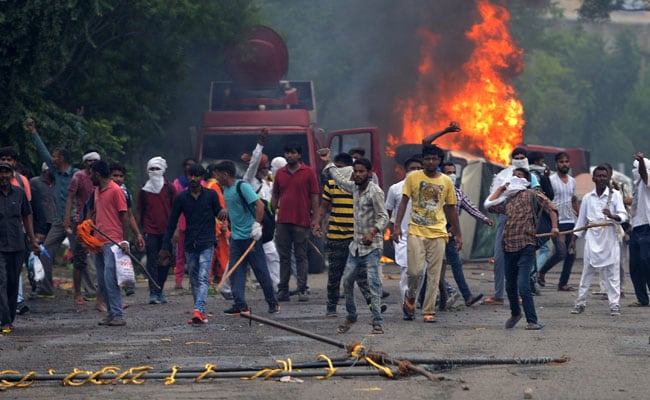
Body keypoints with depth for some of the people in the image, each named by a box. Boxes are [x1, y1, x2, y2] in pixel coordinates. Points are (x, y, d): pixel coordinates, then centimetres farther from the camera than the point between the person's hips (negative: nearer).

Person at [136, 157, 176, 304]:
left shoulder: (169, 188, 5)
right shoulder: (143, 190, 5)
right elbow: (140, 211, 8)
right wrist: (141, 230, 3)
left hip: (166, 231, 1)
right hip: (150, 231, -1)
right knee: (152, 262, -6)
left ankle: (160, 290, 18)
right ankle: (153, 293, -8)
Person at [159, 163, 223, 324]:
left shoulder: (211, 195, 2)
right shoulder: (181, 198, 4)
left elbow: (218, 213, 12)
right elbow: (172, 223, 7)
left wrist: (223, 213, -14)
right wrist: (165, 247, 5)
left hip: (207, 244, -3)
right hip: (190, 244, 3)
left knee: (203, 279, -14)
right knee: (194, 281, 7)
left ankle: (198, 311, -26)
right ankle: (201, 313, 14)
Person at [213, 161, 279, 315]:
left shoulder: (242, 187, -13)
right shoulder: (225, 190, 13)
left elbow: (260, 205, -20)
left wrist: (257, 225, -25)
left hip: (250, 236, -8)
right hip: (236, 237, 8)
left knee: (261, 270, 0)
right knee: (235, 271, -1)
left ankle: (273, 302, 12)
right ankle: (240, 304, -1)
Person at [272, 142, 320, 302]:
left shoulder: (308, 173, 0)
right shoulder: (280, 173, 12)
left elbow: (314, 197, 0)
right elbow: (275, 196, 16)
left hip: (301, 221, -4)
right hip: (282, 221, 4)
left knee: (301, 257, -1)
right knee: (284, 257, 6)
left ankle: (302, 290, 1)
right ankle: (283, 290, 8)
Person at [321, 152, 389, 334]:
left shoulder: (375, 191, -13)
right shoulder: (355, 187, 10)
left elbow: (384, 217, -17)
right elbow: (341, 180, 31)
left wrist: (372, 233, -31)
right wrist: (328, 163, 38)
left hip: (372, 246, -8)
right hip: (356, 245, 8)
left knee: (374, 284, -12)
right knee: (347, 281, 9)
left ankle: (377, 323, -13)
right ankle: (351, 316, 25)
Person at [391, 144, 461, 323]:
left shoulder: (446, 181, 8)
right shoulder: (413, 177, 2)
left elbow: (451, 209, 15)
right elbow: (404, 201, 1)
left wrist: (458, 234, 16)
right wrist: (397, 226, -9)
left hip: (438, 233, 2)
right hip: (416, 231, -2)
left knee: (434, 274, 0)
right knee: (415, 271, -12)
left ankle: (429, 310, 6)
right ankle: (410, 298, 16)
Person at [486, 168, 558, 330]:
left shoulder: (531, 194, 3)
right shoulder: (508, 200, 20)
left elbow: (550, 207, -2)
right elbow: (489, 205, 17)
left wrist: (554, 226, -13)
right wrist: (500, 188, 20)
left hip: (526, 246, -6)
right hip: (509, 247, 7)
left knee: (523, 286, -16)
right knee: (510, 285, 16)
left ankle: (532, 321, -12)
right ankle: (515, 313, 38)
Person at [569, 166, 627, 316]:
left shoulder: (615, 195, 3)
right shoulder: (587, 198, 10)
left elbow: (623, 215, -5)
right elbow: (581, 220, 17)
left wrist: (612, 216, -25)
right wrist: (574, 239, 14)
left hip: (610, 239, -2)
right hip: (592, 239, 2)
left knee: (612, 273, -2)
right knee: (587, 272, 3)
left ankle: (614, 305, 1)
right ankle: (580, 303, 8)